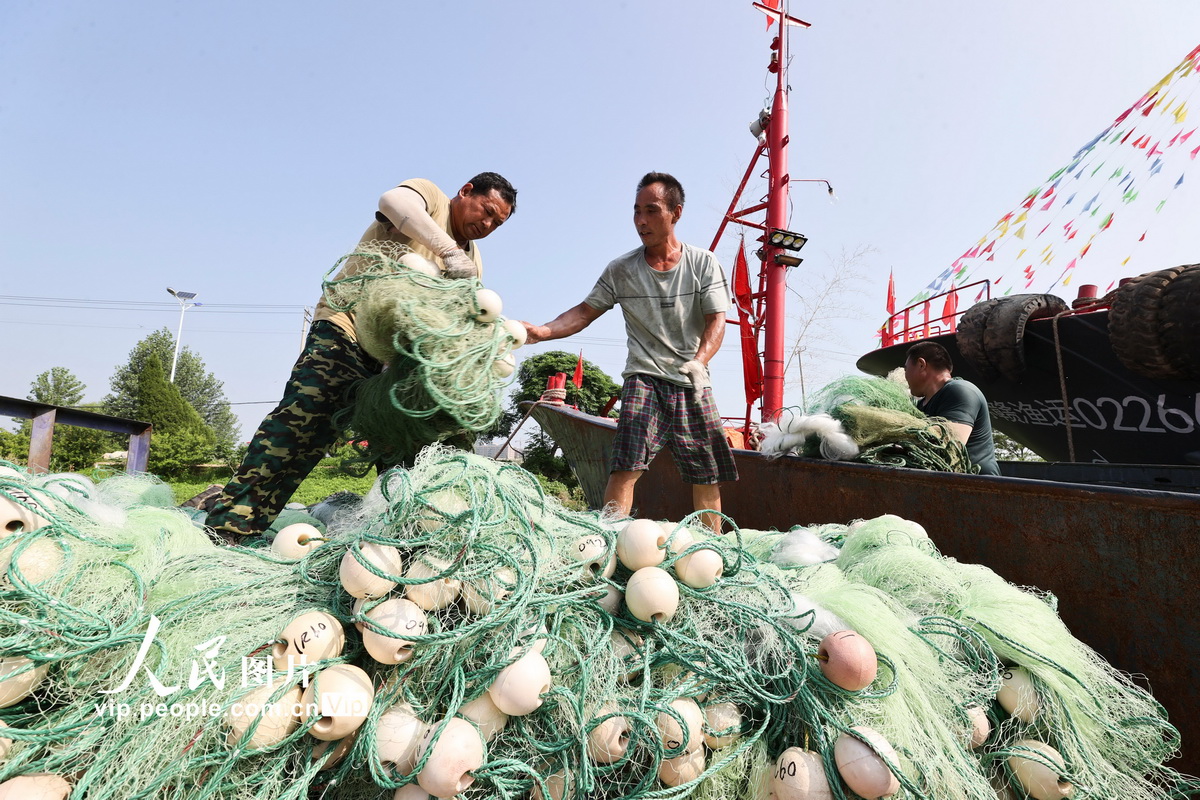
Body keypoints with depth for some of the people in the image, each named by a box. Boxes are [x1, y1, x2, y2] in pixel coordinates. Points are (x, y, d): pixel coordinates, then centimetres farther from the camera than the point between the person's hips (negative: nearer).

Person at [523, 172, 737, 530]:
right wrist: (543, 331, -10)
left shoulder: (704, 264, 3)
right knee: (626, 465, -18)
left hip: (693, 383, 1)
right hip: (644, 377, -1)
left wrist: (699, 361, -24)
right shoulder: (621, 269, 4)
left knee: (708, 476, 6)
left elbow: (716, 320, -4)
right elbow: (585, 311, 7)